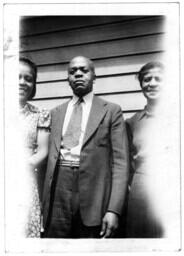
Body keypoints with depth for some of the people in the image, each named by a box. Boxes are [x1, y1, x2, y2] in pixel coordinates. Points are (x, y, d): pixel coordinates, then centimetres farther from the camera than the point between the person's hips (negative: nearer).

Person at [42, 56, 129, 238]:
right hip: (58, 192, 3)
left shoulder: (111, 111, 5)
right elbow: (51, 158, 14)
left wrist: (114, 210, -11)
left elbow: (120, 161, -2)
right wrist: (44, 202, 6)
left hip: (93, 194, -3)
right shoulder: (56, 112, 16)